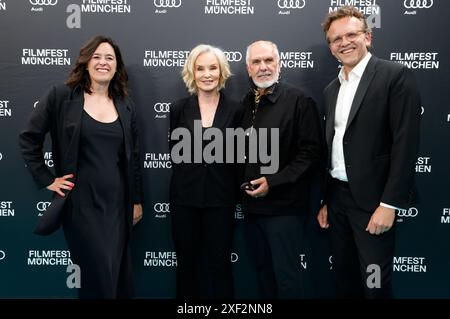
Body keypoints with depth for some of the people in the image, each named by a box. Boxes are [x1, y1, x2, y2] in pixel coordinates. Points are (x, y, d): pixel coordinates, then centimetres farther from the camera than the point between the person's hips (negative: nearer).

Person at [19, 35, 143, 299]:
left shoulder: (126, 106, 6)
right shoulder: (61, 96, -4)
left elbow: (133, 157, 10)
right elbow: (29, 138, 0)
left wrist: (136, 200, 10)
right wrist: (46, 179, -4)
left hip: (118, 201, 4)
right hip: (81, 201, -3)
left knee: (118, 272, 13)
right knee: (99, 274, 2)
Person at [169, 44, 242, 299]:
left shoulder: (234, 109, -1)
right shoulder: (179, 108, 1)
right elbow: (174, 151, 7)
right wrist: (190, 171, 2)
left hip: (221, 198, -1)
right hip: (185, 197, 1)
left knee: (220, 263, 9)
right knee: (187, 263, 13)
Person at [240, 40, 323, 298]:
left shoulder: (299, 101, -8)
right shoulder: (245, 104, 10)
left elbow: (311, 152, -13)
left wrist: (273, 182, -18)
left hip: (284, 206, -6)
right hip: (252, 204, 6)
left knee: (286, 277, 2)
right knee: (263, 272, 18)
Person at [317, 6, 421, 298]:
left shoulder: (396, 76, -9)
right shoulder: (332, 89, 12)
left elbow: (406, 143, -15)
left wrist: (389, 204, -18)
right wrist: (325, 200, 13)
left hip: (373, 199, -6)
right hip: (338, 197, 7)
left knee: (375, 284, 4)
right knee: (344, 278, 17)